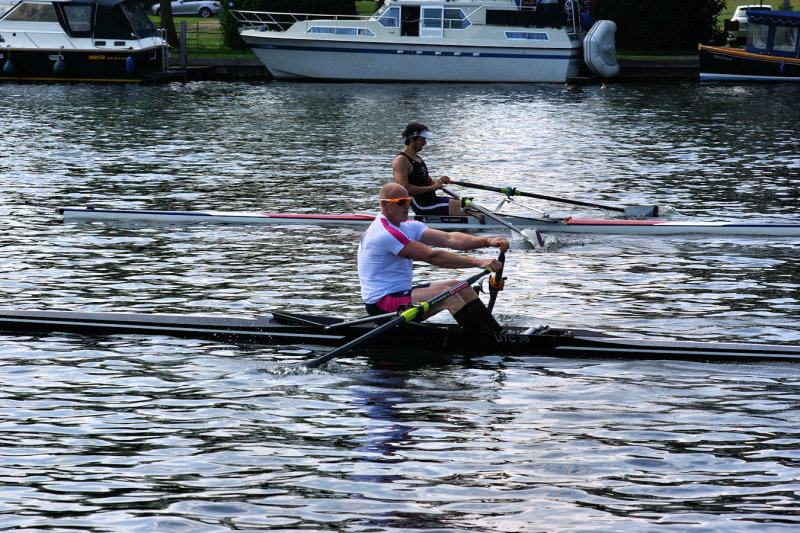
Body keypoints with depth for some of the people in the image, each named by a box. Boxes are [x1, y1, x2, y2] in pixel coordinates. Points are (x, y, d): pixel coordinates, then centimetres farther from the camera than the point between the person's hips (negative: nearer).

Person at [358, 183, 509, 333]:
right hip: (381, 304, -10)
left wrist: (488, 241, -15)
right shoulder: (385, 233, -20)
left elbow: (449, 239, -1)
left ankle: (501, 333, -3)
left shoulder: (408, 226, 12)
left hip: (401, 292, 10)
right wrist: (478, 263, -25)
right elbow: (432, 256, -24)